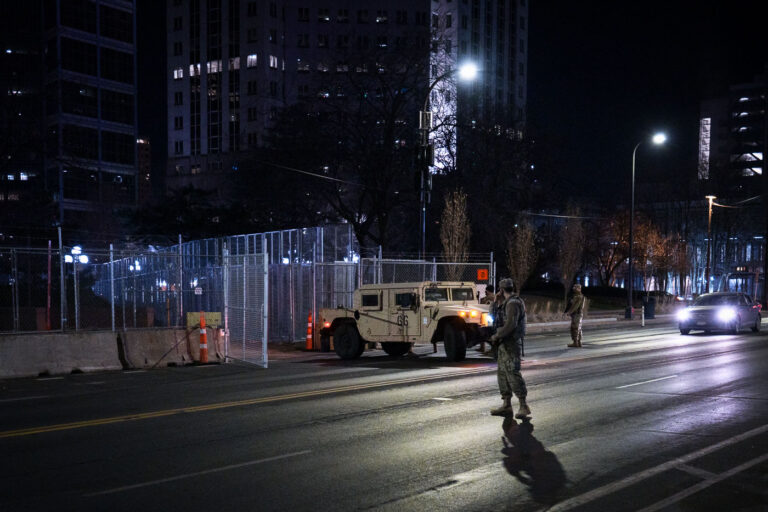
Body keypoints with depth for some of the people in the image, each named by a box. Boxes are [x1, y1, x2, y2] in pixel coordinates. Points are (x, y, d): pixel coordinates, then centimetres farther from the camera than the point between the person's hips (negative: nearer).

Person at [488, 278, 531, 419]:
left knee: (513, 373, -12)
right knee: (503, 373, 11)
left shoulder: (513, 303, -17)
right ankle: (506, 405, 15)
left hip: (510, 344, -11)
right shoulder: (510, 303, 16)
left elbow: (510, 324, -25)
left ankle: (524, 406, -9)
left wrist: (496, 336, -14)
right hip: (505, 344, 11)